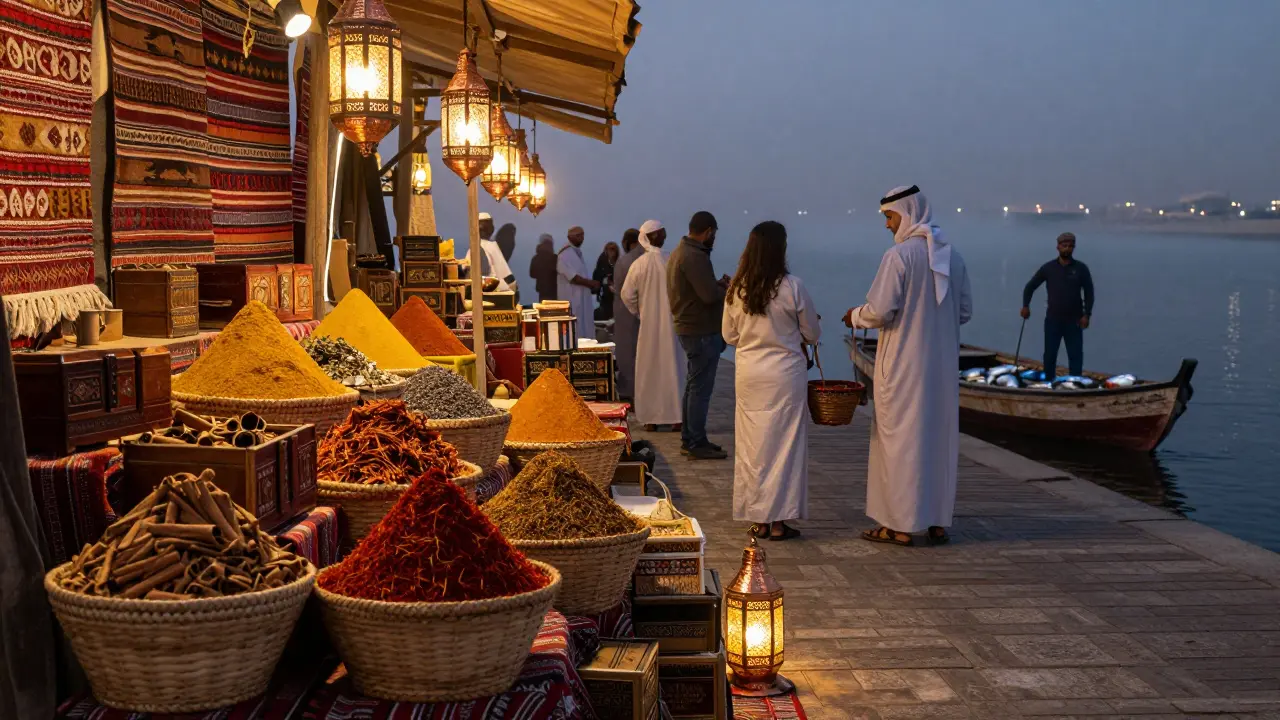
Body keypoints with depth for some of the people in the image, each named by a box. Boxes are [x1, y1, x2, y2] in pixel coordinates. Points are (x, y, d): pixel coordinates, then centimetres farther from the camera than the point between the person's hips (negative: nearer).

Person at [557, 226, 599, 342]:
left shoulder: (577, 252, 15)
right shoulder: (565, 254, -15)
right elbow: (572, 277, -21)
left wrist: (590, 286, 6)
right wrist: (591, 283, -14)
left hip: (582, 298, 10)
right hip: (571, 299, -10)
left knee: (584, 330, 8)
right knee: (575, 333, -8)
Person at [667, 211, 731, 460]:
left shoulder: (680, 251, 13)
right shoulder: (695, 257, -20)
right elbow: (710, 295, -26)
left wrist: (718, 284, 8)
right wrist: (725, 288, -7)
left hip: (690, 328, 11)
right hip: (702, 331, -11)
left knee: (694, 386, 17)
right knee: (700, 389, -5)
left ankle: (689, 439, 25)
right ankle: (697, 444, 0)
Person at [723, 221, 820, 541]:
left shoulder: (736, 289, -2)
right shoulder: (792, 287, -12)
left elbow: (729, 335, 9)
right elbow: (812, 334, -1)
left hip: (748, 374, 3)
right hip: (785, 373, -3)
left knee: (752, 445, 10)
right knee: (784, 444, 5)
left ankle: (757, 520, 15)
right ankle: (778, 521, 7)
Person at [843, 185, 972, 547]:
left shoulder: (899, 256, -13)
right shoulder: (952, 256, 7)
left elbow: (880, 310, -17)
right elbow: (965, 311, 11)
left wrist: (855, 316, 2)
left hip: (903, 363, -6)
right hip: (942, 364, 6)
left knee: (901, 438, 1)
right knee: (940, 438, 11)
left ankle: (900, 524, 4)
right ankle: (938, 522, 17)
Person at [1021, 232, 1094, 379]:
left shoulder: (1081, 268, 1)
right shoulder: (1048, 268, 1)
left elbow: (1089, 292, 2)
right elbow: (1030, 286, 7)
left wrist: (1086, 314, -8)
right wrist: (1025, 306, -5)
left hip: (1074, 320, 0)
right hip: (1053, 320, 0)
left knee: (1076, 355, 0)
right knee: (1050, 355, 3)